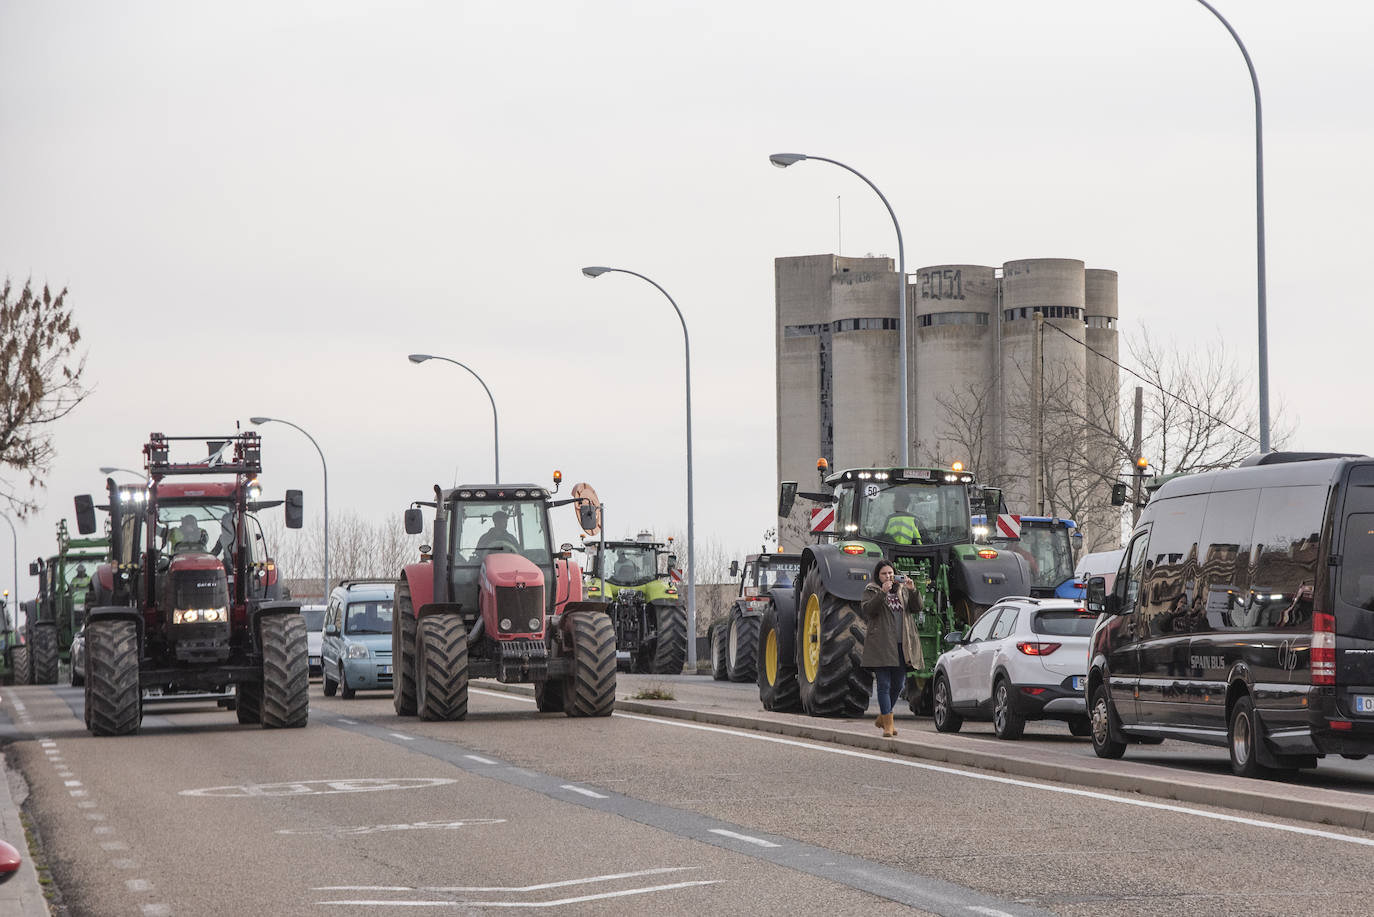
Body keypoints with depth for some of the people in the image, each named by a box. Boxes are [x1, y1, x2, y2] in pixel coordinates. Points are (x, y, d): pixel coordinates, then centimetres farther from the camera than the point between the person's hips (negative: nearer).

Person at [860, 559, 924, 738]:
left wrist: (912, 590, -12)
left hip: (902, 646, 4)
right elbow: (867, 610, -13)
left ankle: (881, 718, 28)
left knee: (898, 685, 9)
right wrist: (882, 593, -23)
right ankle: (888, 725, -8)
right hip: (881, 646, -4)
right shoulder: (871, 591, 4)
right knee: (884, 685, -7)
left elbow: (918, 607, 4)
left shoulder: (903, 591, 15)